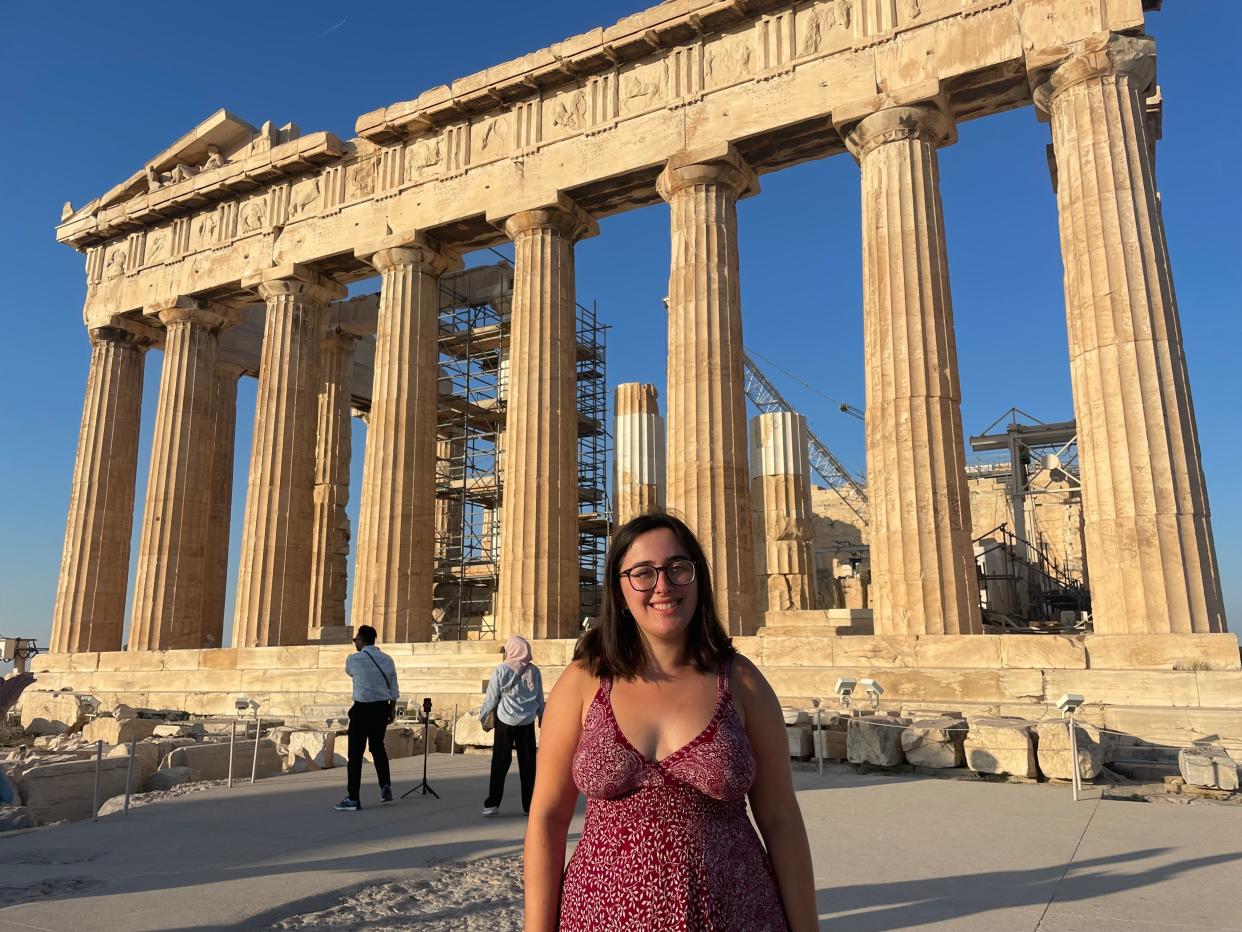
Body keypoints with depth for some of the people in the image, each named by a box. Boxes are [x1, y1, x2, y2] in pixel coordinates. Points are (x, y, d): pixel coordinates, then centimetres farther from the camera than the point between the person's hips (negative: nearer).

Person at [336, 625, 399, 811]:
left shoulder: (354, 659, -8)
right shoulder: (387, 659, 5)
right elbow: (394, 689, 8)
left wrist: (358, 651, 22)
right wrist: (391, 711, 18)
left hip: (362, 708, -5)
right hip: (382, 707, 5)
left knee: (356, 753, 1)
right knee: (377, 746, 22)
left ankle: (354, 799, 3)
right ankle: (385, 786, 16)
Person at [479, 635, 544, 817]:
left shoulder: (501, 669, -9)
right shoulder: (533, 670, -1)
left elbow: (492, 697, -6)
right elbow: (539, 698, 7)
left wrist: (482, 715, 9)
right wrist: (541, 716, 21)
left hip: (505, 720, -2)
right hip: (527, 720, 2)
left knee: (500, 762, 5)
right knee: (527, 763, 8)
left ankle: (492, 803, 3)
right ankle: (529, 804, 10)